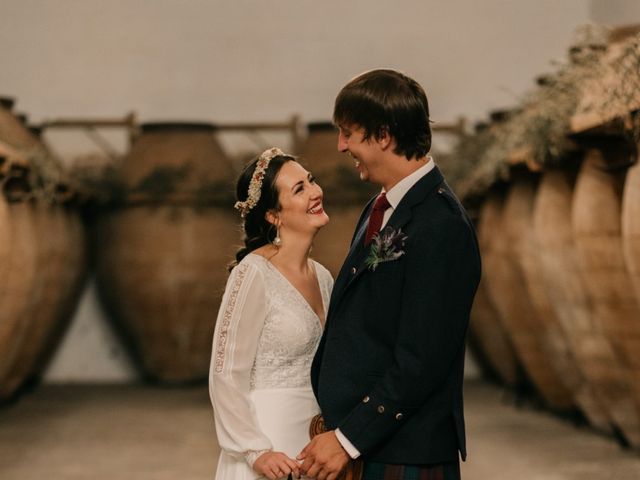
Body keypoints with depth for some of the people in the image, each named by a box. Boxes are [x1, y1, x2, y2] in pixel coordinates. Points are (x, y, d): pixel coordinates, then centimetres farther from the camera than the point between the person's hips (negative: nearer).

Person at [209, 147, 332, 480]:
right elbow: (225, 378, -14)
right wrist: (256, 452, -21)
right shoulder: (254, 273, -13)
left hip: (312, 448, 7)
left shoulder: (322, 277, 7)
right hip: (270, 445, -7)